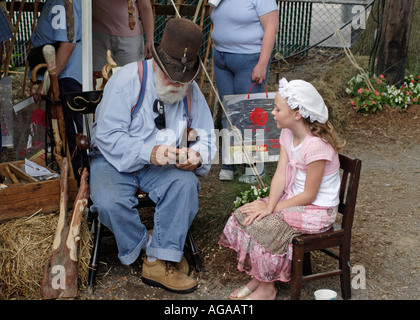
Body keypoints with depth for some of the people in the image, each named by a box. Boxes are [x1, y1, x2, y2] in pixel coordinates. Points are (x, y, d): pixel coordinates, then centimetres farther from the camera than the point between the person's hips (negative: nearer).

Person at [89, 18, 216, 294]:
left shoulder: (191, 90, 0)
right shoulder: (127, 80, -15)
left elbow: (206, 135, 6)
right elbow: (108, 136, -19)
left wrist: (197, 155, -19)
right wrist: (149, 152, -33)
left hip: (162, 165, 3)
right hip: (114, 160, -3)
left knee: (186, 183, -28)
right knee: (110, 201, -33)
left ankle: (160, 263, -21)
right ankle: (148, 249, -6)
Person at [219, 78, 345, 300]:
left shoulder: (316, 146, -27)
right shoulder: (288, 133, 0)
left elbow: (308, 195, -22)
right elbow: (280, 174, -4)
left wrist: (272, 209, -16)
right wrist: (269, 205, -19)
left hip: (317, 210, -8)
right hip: (292, 197, 9)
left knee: (262, 228, -24)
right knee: (242, 216, -7)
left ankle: (266, 288, -1)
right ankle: (257, 277, 7)